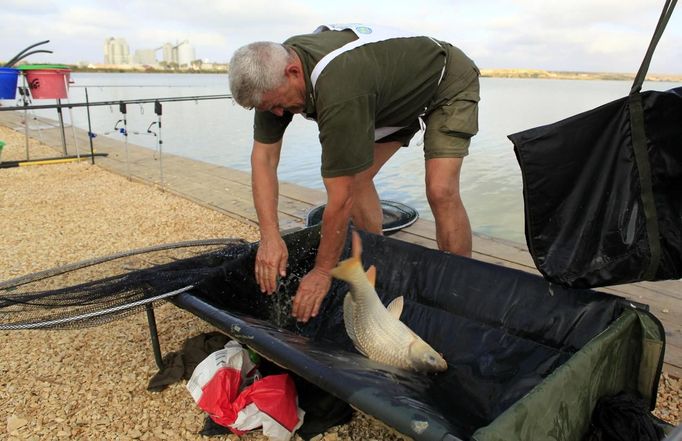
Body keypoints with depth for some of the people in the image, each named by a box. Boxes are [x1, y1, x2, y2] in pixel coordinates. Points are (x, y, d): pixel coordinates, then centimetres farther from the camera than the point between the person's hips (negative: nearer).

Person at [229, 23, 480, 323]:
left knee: (440, 192, -22)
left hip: (450, 83, -7)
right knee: (356, 177, -1)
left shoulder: (339, 90, -44)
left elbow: (341, 198, -39)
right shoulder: (273, 72, -19)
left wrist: (323, 271, -28)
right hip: (398, 95, 8)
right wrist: (269, 236, -25)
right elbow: (263, 157, -16)